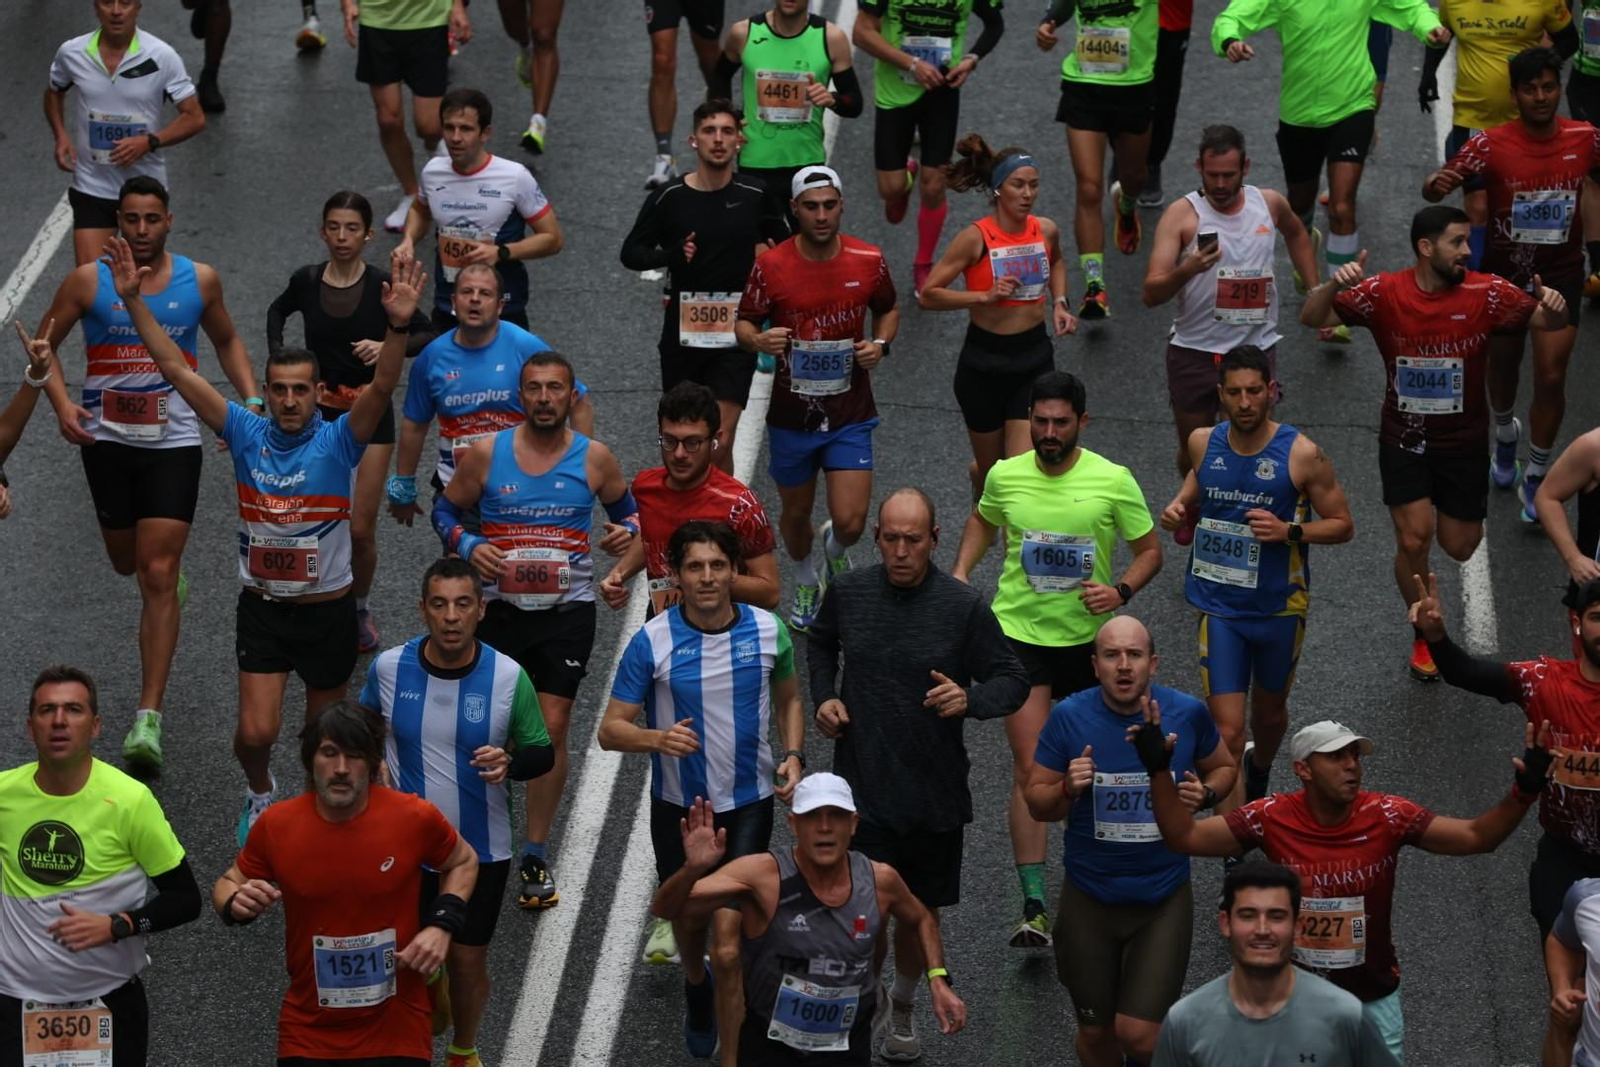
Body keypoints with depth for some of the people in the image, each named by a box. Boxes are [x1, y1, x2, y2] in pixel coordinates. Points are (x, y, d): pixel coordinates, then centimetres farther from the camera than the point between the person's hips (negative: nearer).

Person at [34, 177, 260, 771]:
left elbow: (227, 340, 15)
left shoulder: (199, 281, -2)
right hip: (106, 439, 2)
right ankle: (167, 560, 58)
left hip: (174, 443, -1)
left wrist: (251, 399, 1)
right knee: (126, 563, 18)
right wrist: (61, 403, -13)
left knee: (159, 578, -10)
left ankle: (149, 717, -12)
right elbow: (44, 343, 3)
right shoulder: (88, 281, -6)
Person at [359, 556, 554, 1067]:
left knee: (468, 959, 9)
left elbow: (542, 753, -3)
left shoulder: (509, 676, -14)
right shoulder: (388, 668, -10)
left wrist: (510, 762, -25)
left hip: (483, 849, -1)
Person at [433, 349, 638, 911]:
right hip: (500, 607, 0)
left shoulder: (594, 459, -3)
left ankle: (535, 857, 10)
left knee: (552, 729, -2)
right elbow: (444, 509, 7)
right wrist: (467, 544, -12)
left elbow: (627, 508, 12)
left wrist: (626, 531, -11)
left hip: (567, 611, 0)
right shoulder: (485, 453, -4)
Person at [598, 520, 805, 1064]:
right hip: (678, 805, 1)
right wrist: (658, 738, -31)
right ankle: (697, 988, 57)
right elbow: (611, 728, -10)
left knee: (728, 944, -11)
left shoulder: (767, 630, -6)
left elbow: (789, 699, 13)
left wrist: (794, 756, -5)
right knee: (687, 918, 23)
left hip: (748, 802, -1)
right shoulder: (652, 642, -13)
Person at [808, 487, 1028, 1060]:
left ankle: (902, 1005, 41)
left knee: (919, 910, 14)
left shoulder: (964, 606, -10)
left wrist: (970, 700, -22)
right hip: (862, 789, 0)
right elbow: (819, 642, 21)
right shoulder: (847, 593, -2)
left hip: (936, 793, 0)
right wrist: (823, 696, 4)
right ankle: (867, 996, 24)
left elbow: (1013, 680, -2)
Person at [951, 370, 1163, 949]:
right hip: (1020, 634, 0)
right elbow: (983, 521, 18)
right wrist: (961, 571, 3)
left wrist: (1121, 591, -17)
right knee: (1030, 771, -10)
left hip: (1088, 636, 0)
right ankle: (1034, 908, -12)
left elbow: (1150, 549, 0)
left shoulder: (1113, 481, -10)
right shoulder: (1005, 476, -4)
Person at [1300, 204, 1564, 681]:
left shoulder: (1486, 293, -16)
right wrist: (1333, 285, -36)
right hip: (1404, 438, -1)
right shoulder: (1384, 292, -15)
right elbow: (1313, 319, -14)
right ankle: (1426, 635, 13)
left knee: (1459, 548, 10)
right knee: (1413, 539, -12)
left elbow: (1546, 321, -12)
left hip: (1464, 440, 1)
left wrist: (1554, 308, -37)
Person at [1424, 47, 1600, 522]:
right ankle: (1505, 435, 49)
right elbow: (1438, 185, -20)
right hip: (1505, 269, 0)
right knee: (1503, 364, 18)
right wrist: (1435, 184, -43)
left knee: (1551, 376, -7)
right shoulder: (1491, 144, -16)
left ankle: (1536, 478, 7)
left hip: (1560, 273, 0)